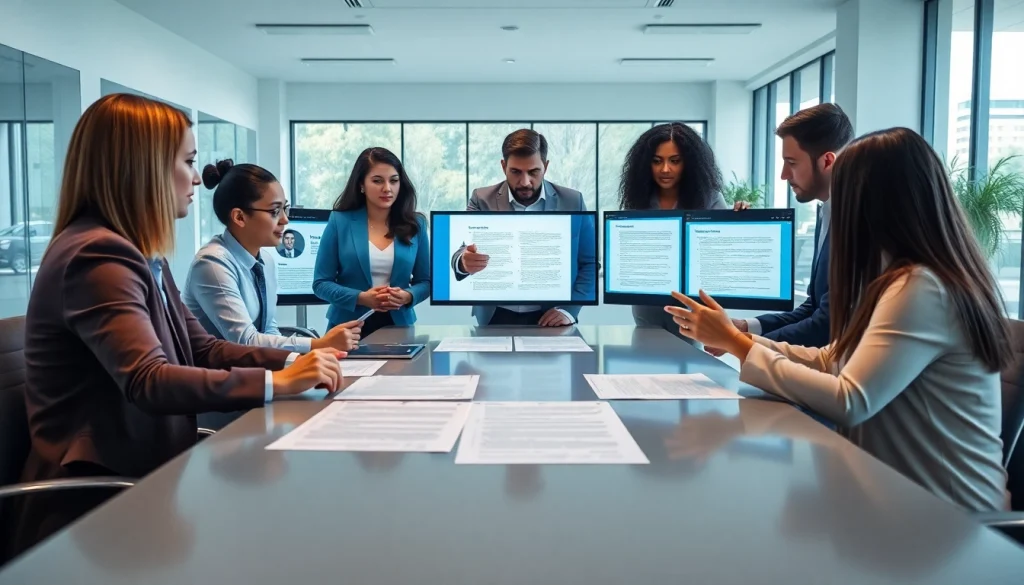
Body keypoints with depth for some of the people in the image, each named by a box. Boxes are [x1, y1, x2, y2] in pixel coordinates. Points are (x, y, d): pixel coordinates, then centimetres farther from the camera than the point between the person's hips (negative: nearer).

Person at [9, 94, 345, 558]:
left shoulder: (139, 254, 12)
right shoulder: (97, 256, -19)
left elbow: (202, 349, 9)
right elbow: (149, 382, -30)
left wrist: (292, 361, -5)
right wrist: (278, 382, -30)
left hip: (137, 473, 8)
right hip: (96, 497, -8)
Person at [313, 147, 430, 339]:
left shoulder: (415, 224, 4)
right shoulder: (340, 222, -1)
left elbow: (425, 282, 7)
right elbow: (321, 283, -1)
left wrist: (407, 296, -13)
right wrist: (360, 298, -16)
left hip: (397, 325, 2)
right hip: (349, 327, -1)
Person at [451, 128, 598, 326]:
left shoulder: (572, 202, 2)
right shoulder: (482, 200, 2)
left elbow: (591, 263, 5)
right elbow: (464, 253, -4)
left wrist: (569, 310, -8)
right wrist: (464, 262, -28)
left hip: (551, 319, -1)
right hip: (497, 318, 1)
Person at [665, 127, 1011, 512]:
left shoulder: (922, 288, -22)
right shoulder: (913, 278, 8)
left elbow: (848, 402, -26)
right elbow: (831, 362, 9)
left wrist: (737, 343, -17)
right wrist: (733, 338, 3)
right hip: (909, 490, 7)